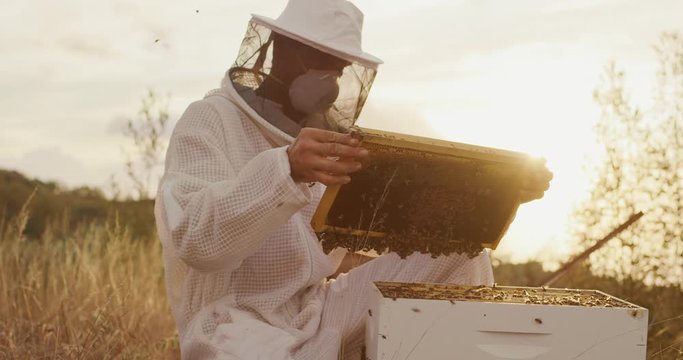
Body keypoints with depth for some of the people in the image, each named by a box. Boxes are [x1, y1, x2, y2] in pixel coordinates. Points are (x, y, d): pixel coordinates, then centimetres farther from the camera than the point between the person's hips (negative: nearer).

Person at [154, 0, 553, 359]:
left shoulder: (329, 131, 11)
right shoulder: (210, 120, -9)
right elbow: (198, 239, -27)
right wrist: (285, 170, -43)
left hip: (317, 312, 7)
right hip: (233, 320, -6)